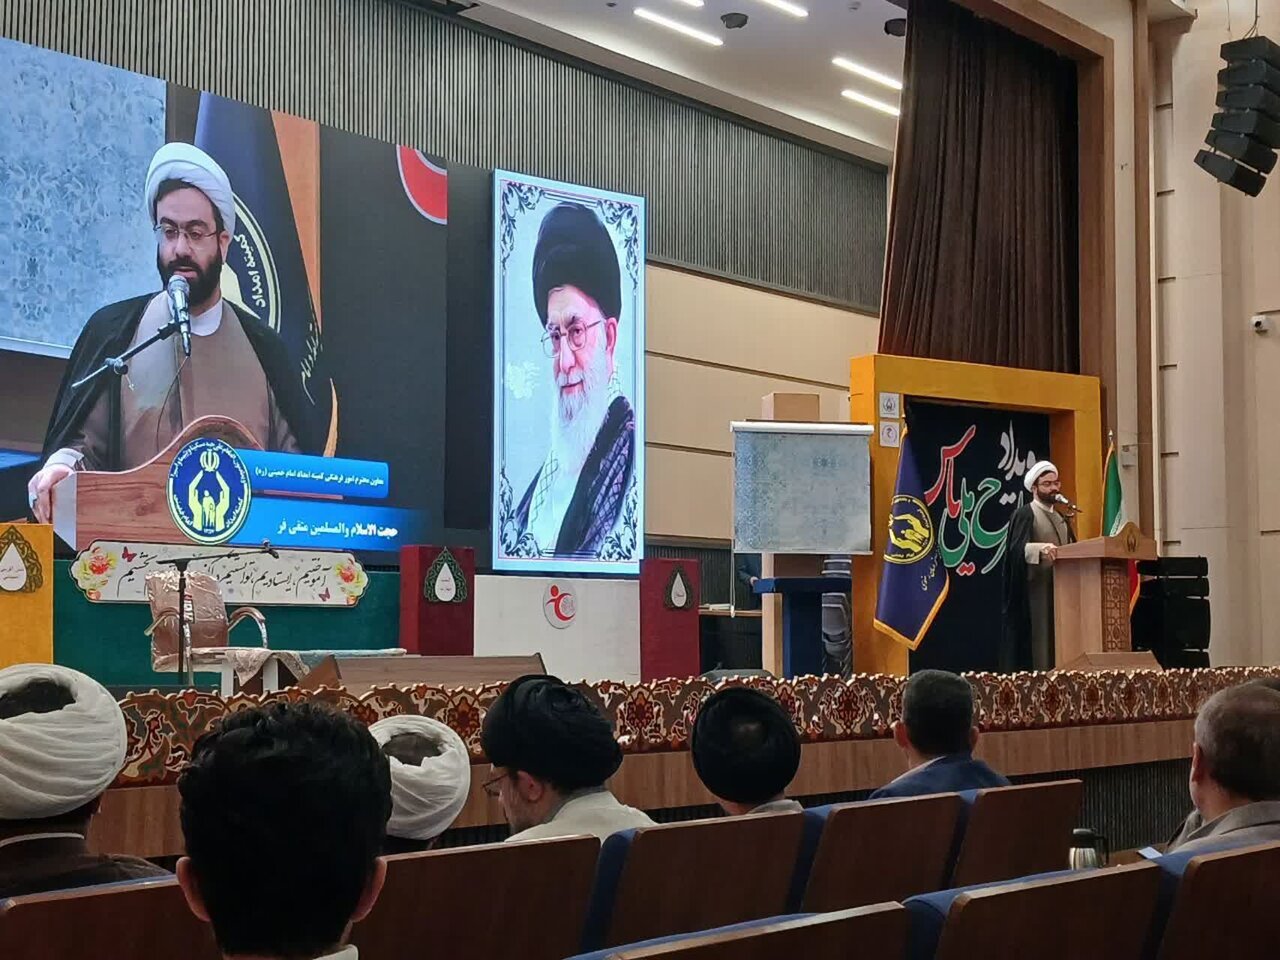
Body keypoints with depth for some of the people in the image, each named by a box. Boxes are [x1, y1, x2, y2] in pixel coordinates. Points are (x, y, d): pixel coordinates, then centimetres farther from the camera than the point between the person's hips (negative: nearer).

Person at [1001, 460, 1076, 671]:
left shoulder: (1060, 519, 21)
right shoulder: (1024, 515, -3)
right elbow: (1017, 548, -20)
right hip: (1035, 591, -7)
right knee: (1038, 643, -10)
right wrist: (1041, 548, -38)